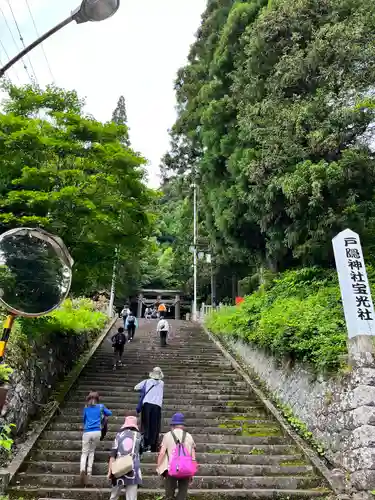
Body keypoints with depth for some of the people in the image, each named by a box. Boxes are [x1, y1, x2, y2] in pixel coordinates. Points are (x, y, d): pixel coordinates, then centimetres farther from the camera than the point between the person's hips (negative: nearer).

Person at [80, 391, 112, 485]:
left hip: (87, 432, 0)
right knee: (92, 451, 18)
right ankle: (89, 471, 9)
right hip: (97, 432, 0)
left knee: (85, 453, 4)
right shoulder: (100, 406, 10)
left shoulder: (86, 408, 13)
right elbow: (109, 413, 22)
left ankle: (82, 469, -22)